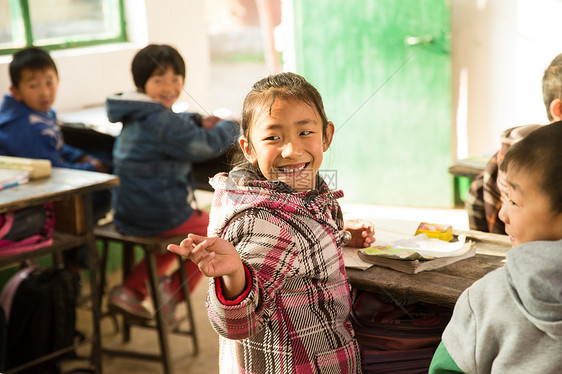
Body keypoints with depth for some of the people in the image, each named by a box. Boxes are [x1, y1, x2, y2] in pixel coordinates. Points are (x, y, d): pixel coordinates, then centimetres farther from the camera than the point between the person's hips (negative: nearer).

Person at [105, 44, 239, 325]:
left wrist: (198, 121, 13)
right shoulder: (162, 123, -23)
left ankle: (131, 290, 24)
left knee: (177, 238, 37)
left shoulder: (135, 117, 9)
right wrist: (231, 125, -4)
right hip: (160, 216, -9)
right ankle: (172, 293, 16)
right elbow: (209, 145, -22)